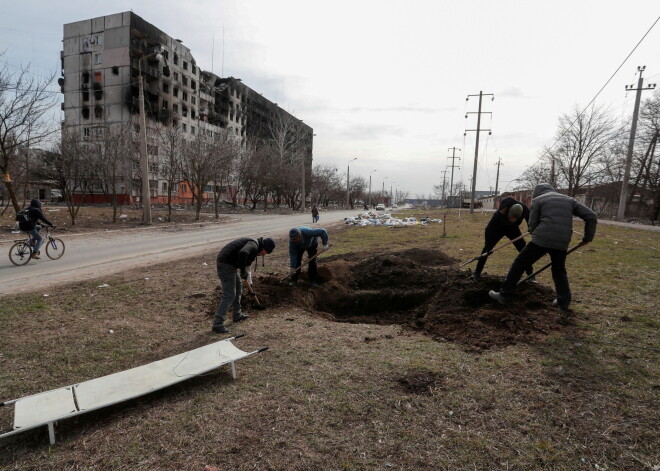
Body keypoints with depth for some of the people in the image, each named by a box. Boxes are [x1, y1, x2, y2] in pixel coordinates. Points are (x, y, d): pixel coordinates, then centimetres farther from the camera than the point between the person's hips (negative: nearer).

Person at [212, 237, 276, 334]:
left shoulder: (252, 244, 20)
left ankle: (237, 315, 36)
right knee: (229, 295, -8)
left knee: (238, 287, 24)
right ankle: (217, 325, -4)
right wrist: (243, 271, -22)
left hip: (224, 263, 11)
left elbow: (247, 263, 30)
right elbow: (242, 253, -36)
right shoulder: (254, 245, -13)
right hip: (226, 265, -11)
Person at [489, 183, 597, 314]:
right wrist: (588, 237, 21)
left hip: (541, 239, -4)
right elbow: (591, 216, 15)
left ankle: (504, 295, 9)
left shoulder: (538, 200, 10)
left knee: (519, 264, 6)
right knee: (559, 272, 24)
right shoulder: (569, 200, 21)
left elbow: (532, 224, 3)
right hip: (562, 243, 4)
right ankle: (564, 304, 22)